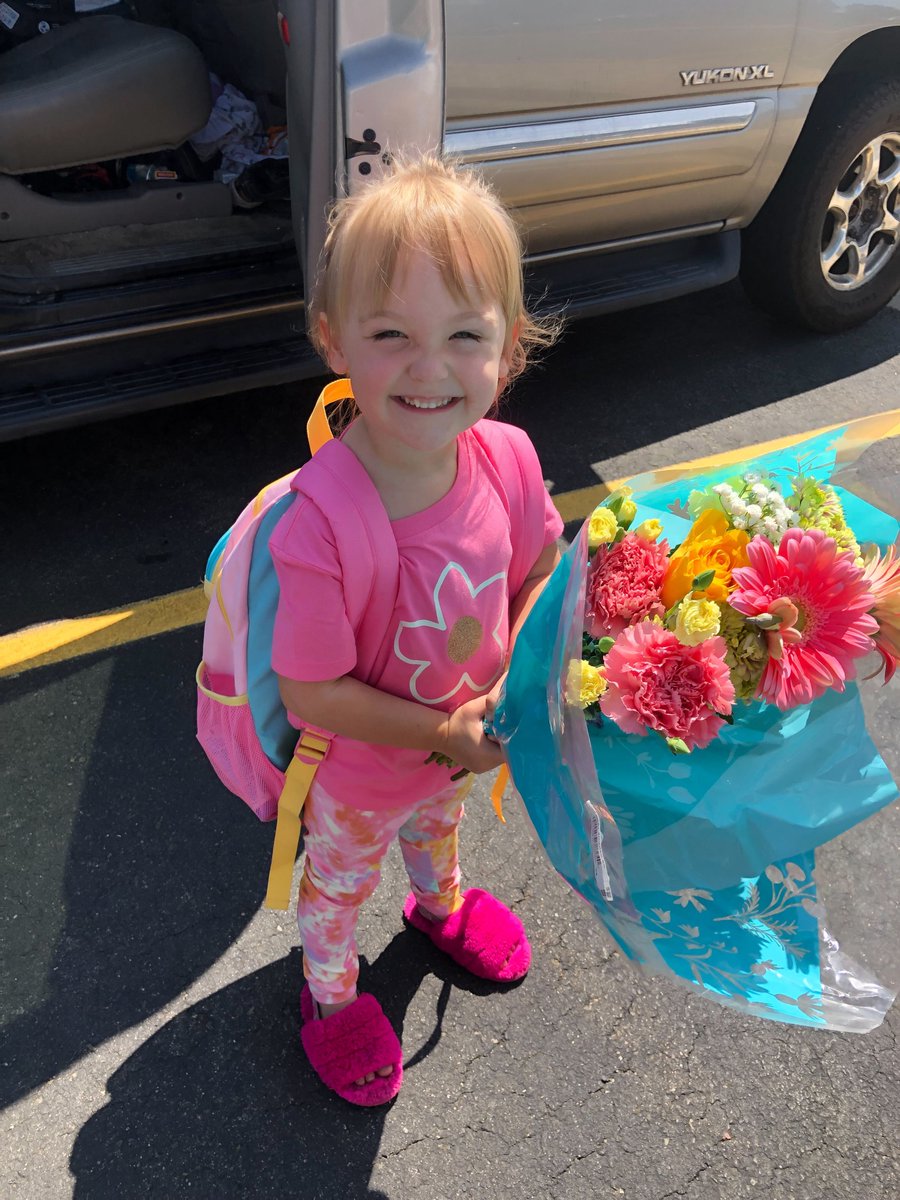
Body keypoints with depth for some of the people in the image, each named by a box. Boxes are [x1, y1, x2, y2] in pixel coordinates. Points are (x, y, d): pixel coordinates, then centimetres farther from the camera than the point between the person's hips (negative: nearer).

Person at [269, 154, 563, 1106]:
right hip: (357, 774, -4)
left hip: (466, 741, 5)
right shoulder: (317, 530, -41)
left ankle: (441, 904, 72)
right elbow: (309, 693, -30)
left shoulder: (506, 458, -25)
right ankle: (331, 992, 60)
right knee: (341, 878, 27)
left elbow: (542, 570, -6)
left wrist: (516, 684, -17)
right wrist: (443, 733, -26)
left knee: (436, 822, 37)